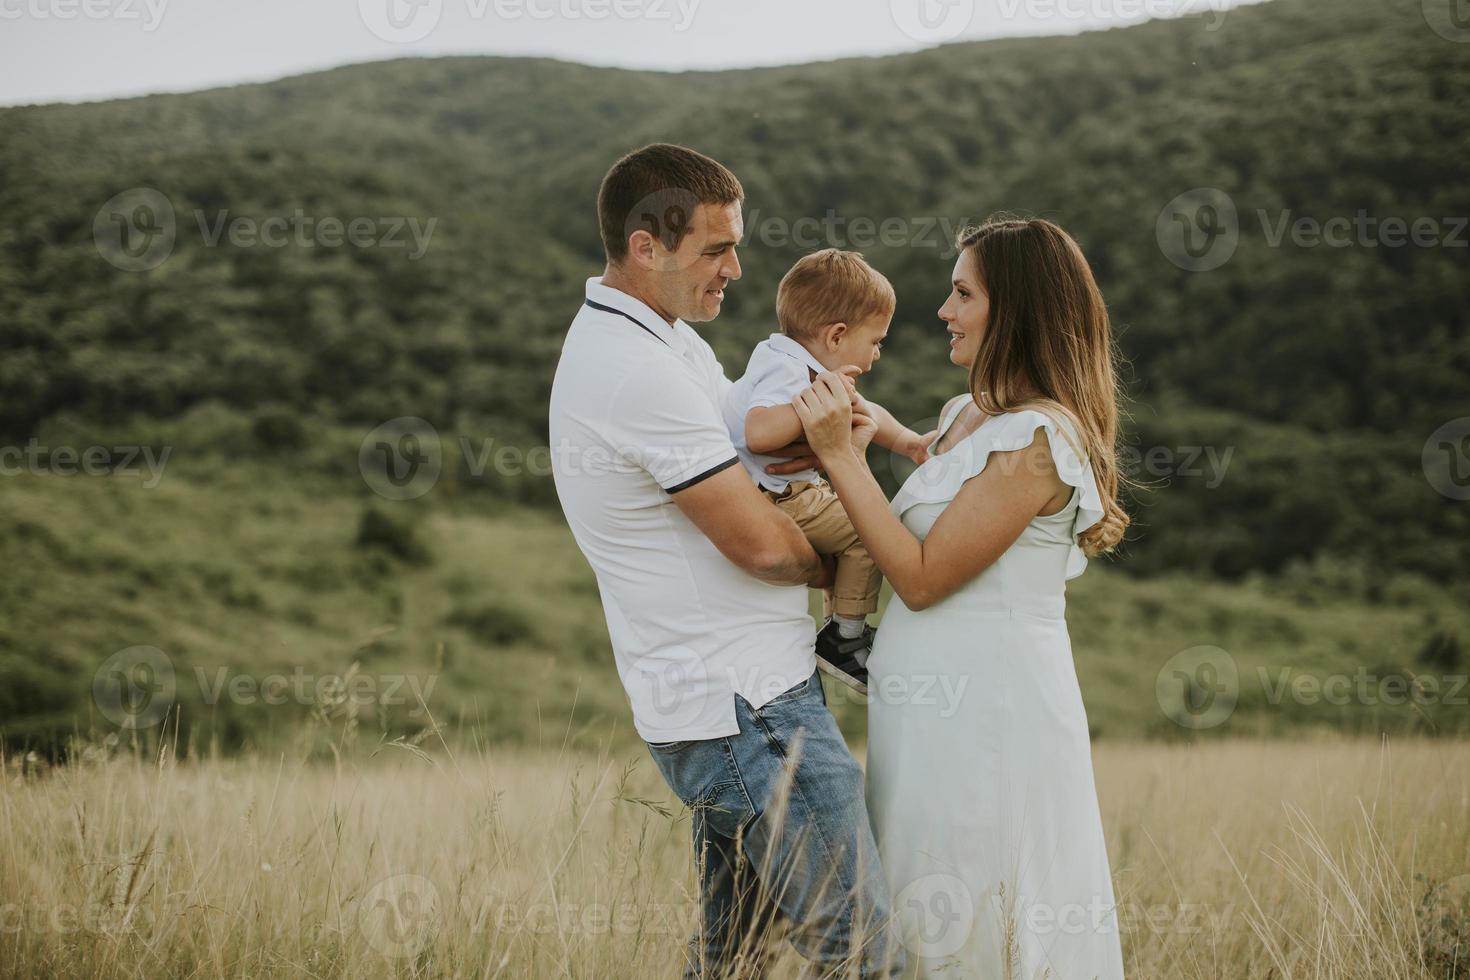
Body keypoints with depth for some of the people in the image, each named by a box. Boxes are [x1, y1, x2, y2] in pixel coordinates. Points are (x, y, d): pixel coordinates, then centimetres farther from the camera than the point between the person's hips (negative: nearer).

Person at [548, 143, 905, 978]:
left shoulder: (665, 338, 13)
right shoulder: (638, 370, -20)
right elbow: (760, 543, -19)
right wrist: (835, 563, 3)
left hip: (722, 698, 10)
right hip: (747, 709, -10)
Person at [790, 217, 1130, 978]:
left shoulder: (1037, 439, -16)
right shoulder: (966, 415, 13)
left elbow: (922, 577, -17)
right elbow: (911, 543, 12)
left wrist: (842, 456, -16)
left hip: (988, 713, -9)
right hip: (938, 711, 9)